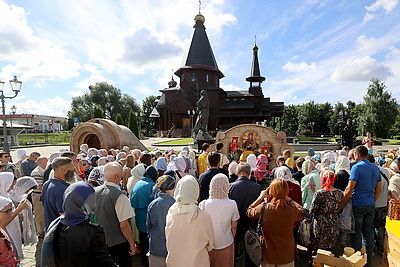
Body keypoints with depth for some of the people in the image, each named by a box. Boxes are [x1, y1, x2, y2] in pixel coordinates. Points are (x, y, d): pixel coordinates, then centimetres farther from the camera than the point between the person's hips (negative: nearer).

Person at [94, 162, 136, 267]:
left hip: (100, 242, 7)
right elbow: (124, 225, -24)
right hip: (118, 244, -6)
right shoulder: (119, 196, -26)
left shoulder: (95, 191, -5)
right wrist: (132, 244, -12)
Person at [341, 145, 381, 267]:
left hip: (358, 205, -6)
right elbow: (378, 189, 13)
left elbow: (349, 189, -17)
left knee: (357, 234, 4)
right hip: (371, 205, 7)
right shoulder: (376, 168, 7)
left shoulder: (357, 167, -15)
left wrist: (342, 204, -10)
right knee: (369, 233, 13)